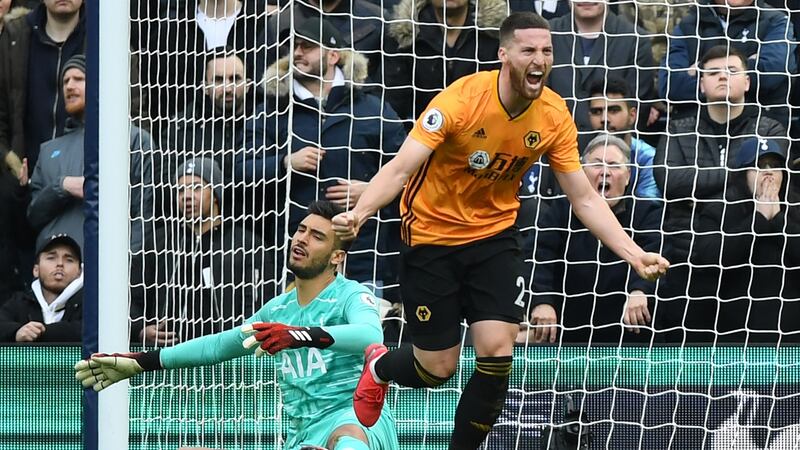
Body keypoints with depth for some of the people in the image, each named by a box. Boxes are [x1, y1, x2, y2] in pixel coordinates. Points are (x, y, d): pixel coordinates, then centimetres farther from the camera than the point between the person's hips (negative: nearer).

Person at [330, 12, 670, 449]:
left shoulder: (554, 115, -11)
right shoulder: (461, 99, -24)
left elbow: (584, 199, -4)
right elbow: (401, 168, -28)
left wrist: (634, 254, -14)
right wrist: (359, 212, -45)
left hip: (494, 236, 3)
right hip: (431, 235, -3)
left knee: (497, 355, -14)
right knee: (437, 369, 3)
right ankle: (379, 366, 39)